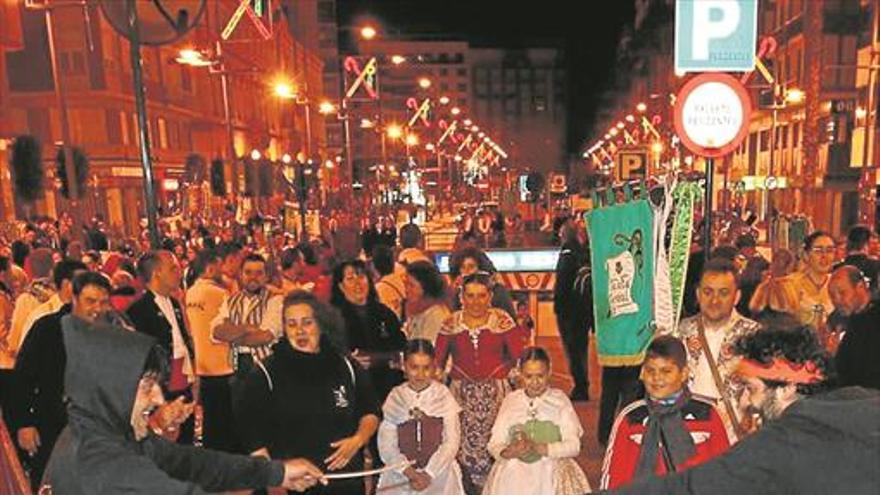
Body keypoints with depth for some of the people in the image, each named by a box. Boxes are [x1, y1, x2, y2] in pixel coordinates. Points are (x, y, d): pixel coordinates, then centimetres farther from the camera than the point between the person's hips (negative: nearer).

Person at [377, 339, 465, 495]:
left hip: (438, 474, 0)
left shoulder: (444, 396, -1)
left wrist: (428, 474, -10)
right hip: (400, 476, 1)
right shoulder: (395, 398, 1)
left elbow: (451, 442, -4)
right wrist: (410, 473, -13)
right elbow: (386, 446, -3)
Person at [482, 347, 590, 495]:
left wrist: (538, 448, -17)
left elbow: (573, 445, -3)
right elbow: (494, 444, 6)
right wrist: (507, 453, -16)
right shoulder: (510, 401, 8)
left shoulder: (560, 400, 3)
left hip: (552, 468, -1)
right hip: (514, 470, 1)